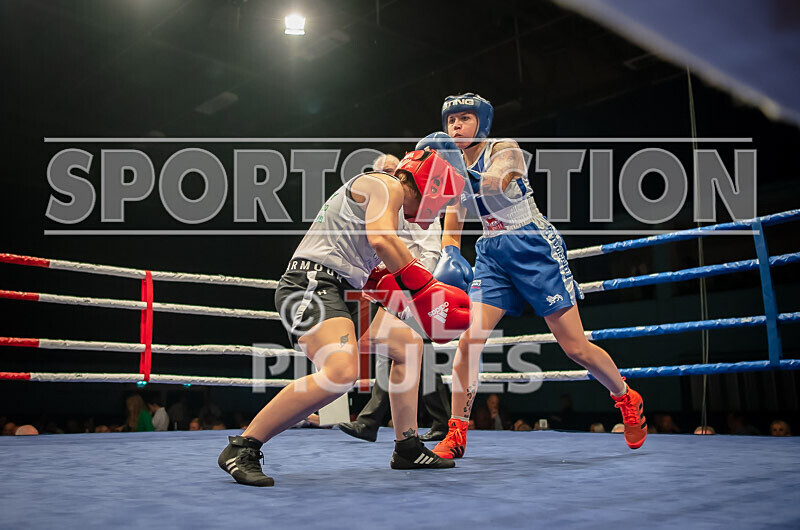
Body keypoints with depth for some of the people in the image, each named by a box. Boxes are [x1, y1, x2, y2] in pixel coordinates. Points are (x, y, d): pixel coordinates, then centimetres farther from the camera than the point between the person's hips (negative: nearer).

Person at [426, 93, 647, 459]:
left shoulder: (505, 150, -6)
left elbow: (494, 182, -29)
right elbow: (450, 233, 9)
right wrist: (452, 257, -10)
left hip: (534, 247, -4)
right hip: (493, 255, 5)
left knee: (575, 347, -2)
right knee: (468, 339, -14)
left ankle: (628, 400, 26)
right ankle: (456, 435, -3)